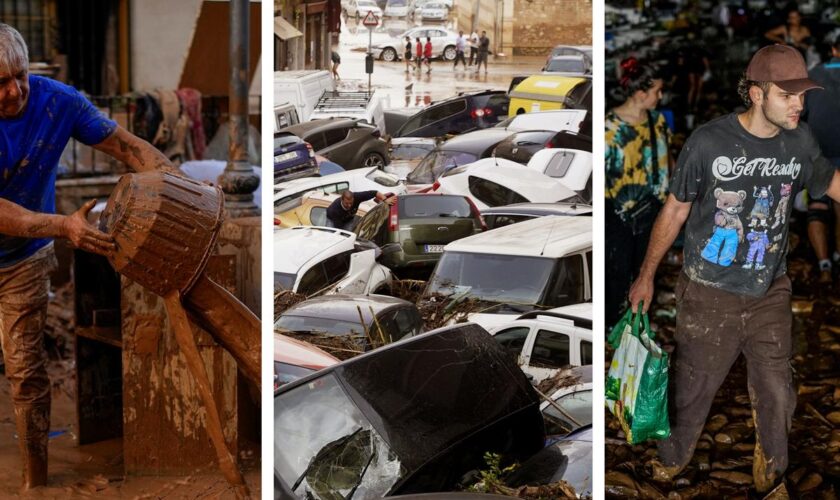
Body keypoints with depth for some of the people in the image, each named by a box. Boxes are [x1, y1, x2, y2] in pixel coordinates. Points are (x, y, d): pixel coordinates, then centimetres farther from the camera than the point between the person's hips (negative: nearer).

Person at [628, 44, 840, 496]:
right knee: (692, 388, 12)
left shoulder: (799, 142, -8)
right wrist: (647, 274, 1)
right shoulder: (709, 141, -17)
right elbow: (675, 209, -5)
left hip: (769, 294, 3)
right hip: (709, 294, -3)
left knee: (776, 394, 12)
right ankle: (670, 462, 39)